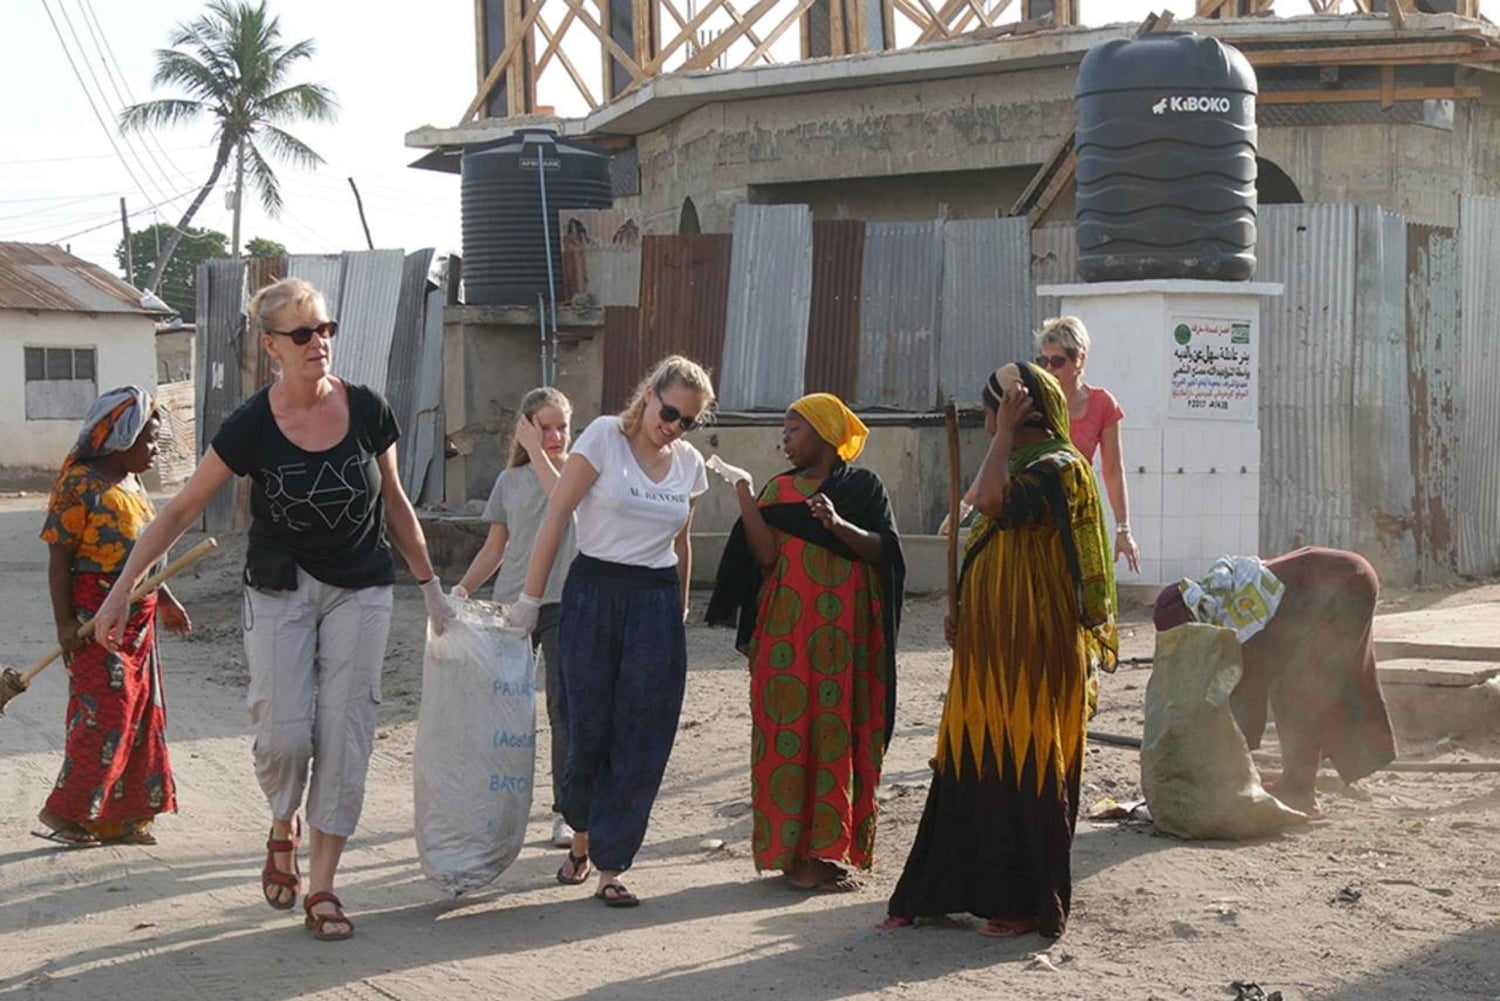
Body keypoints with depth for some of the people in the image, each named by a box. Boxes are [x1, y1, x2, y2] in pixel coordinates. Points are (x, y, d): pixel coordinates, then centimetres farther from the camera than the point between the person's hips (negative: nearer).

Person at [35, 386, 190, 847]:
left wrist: (165, 600, 23)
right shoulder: (80, 484, -12)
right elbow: (59, 555, -14)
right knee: (102, 714, -10)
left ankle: (122, 817, 17)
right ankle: (67, 813, 0)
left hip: (137, 618, 9)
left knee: (139, 714, 10)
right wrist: (64, 621, -19)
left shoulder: (132, 484, 13)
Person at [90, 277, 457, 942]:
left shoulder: (367, 411, -7)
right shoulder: (252, 427, -12)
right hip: (281, 589, -1)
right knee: (284, 731, -10)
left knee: (344, 735, -3)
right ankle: (283, 831, 23)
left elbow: (395, 504, 8)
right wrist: (121, 590, -6)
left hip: (360, 591, 1)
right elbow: (181, 512, -5)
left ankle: (322, 887, 5)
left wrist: (430, 586, 12)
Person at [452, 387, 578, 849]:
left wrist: (538, 453, -15)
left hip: (563, 603, -3)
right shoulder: (510, 481, 12)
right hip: (512, 603, 4)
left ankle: (566, 811, 1)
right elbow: (496, 546, 15)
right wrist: (463, 588, 3)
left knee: (565, 707, -6)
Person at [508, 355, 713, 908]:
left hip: (657, 603, 3)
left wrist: (680, 610, 21)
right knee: (588, 727, 2)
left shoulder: (690, 463, 8)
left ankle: (611, 866, 7)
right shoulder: (605, 436, -6)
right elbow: (556, 516, -8)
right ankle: (582, 834, 28)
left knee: (641, 742, -1)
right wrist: (530, 598, -10)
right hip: (594, 593, -3)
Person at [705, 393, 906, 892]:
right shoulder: (779, 490, 9)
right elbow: (766, 555, -4)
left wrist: (839, 525, -20)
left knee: (840, 733, 0)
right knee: (790, 732, -4)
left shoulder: (863, 486, 7)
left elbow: (881, 549, -5)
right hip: (790, 627, 1)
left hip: (846, 629, 0)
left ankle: (831, 848, 8)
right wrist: (743, 494, -10)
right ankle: (794, 851, 0)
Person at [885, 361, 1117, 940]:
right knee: (971, 763, 9)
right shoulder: (1023, 466, 17)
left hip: (1033, 652, -9)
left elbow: (995, 501, -32)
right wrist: (964, 617, 15)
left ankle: (1030, 904, 7)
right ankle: (941, 892, 15)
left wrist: (1006, 432, -21)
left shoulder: (1056, 468, -13)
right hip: (992, 649, 9)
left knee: (1025, 770, -3)